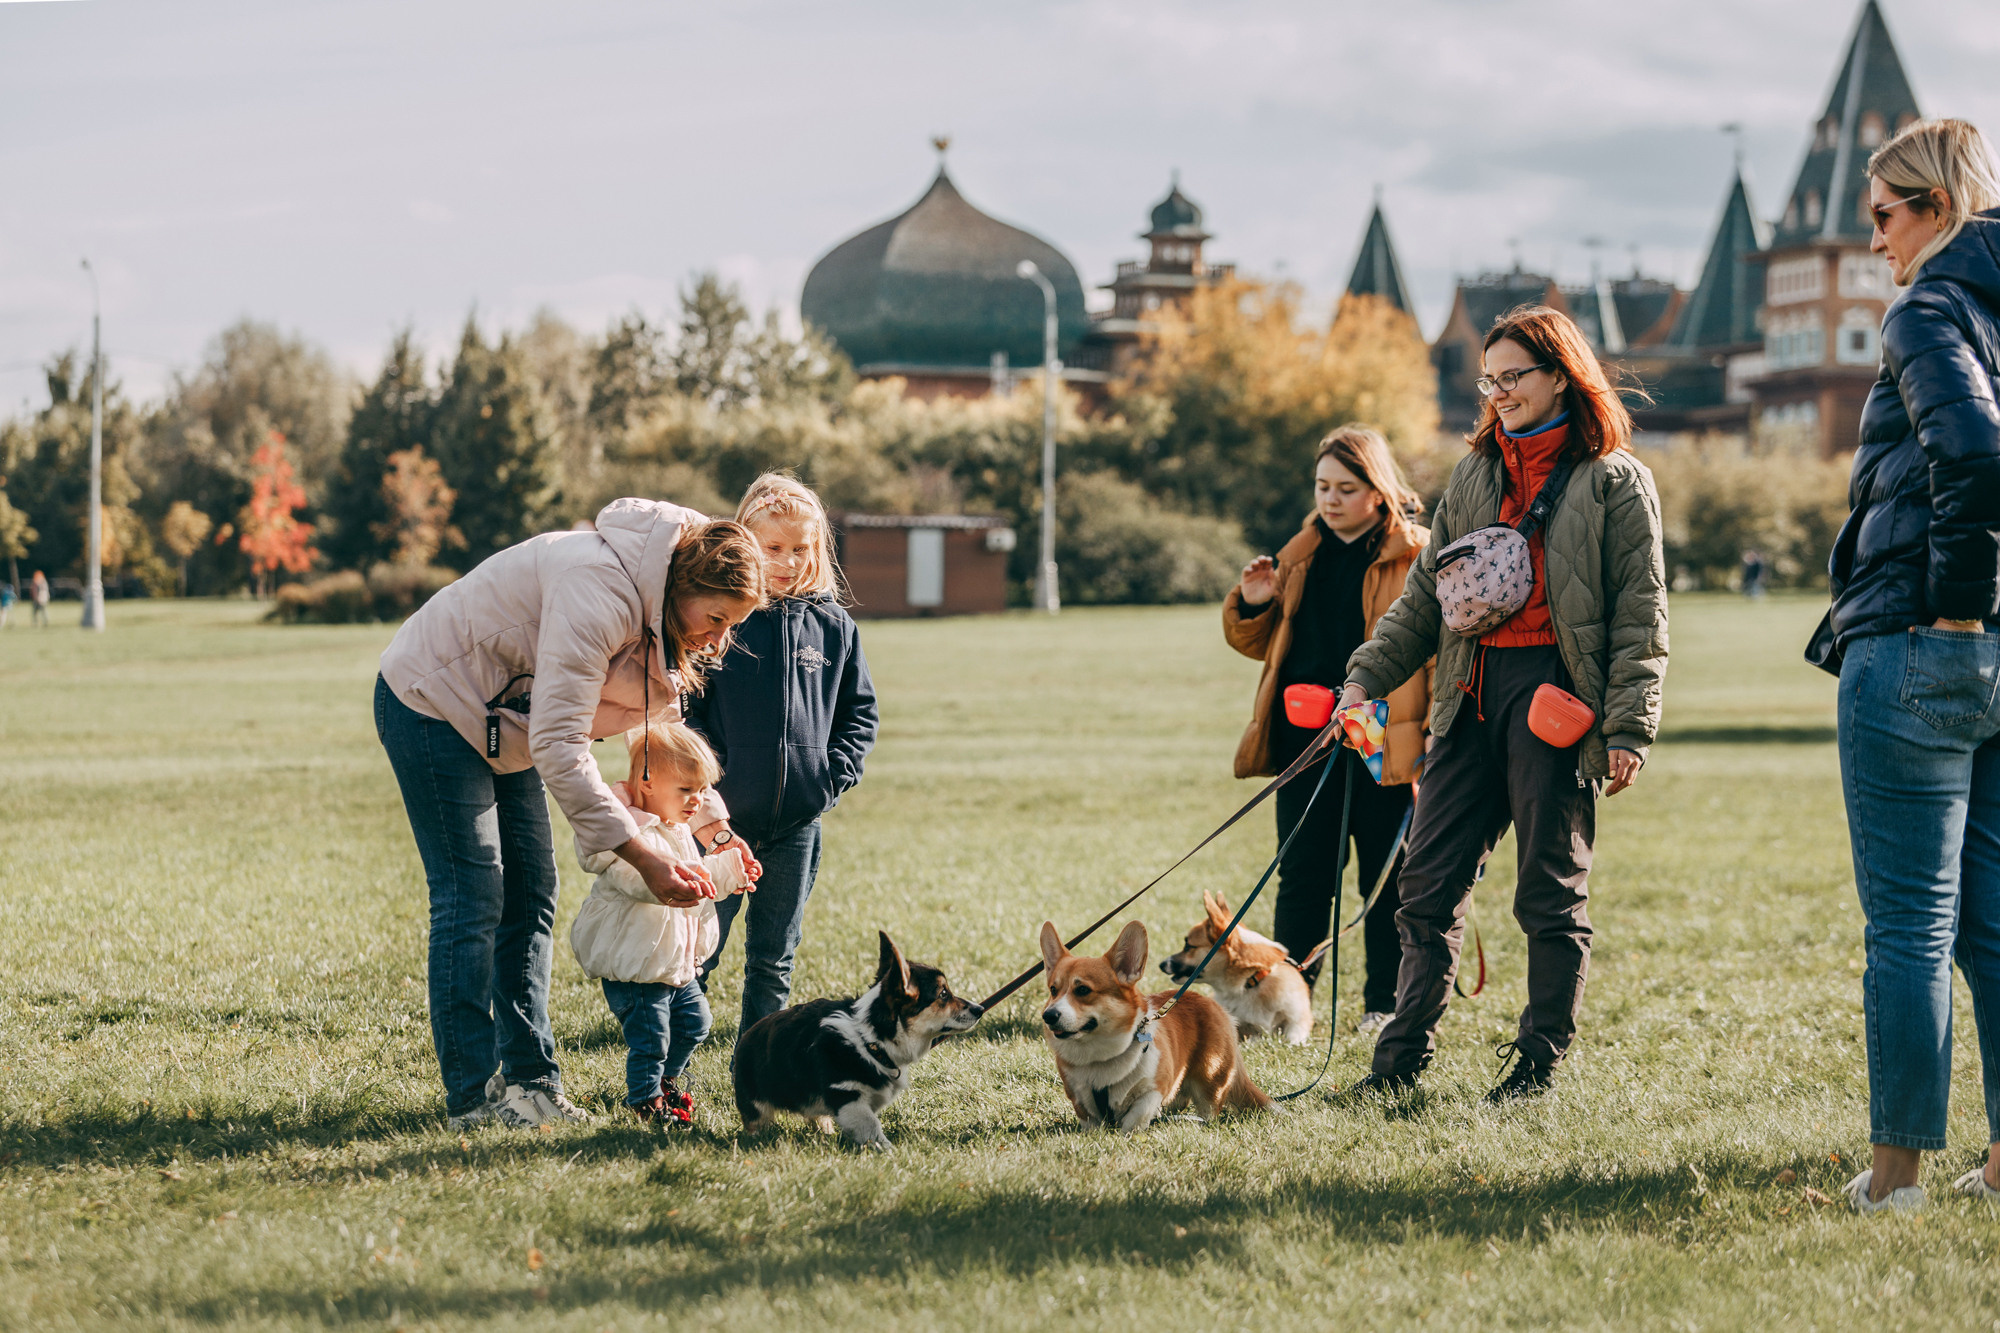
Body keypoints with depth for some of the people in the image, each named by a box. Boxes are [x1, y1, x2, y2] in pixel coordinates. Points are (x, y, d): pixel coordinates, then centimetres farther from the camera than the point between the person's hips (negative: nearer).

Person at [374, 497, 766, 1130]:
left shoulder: (662, 612, -5)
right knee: (472, 901, -8)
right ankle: (472, 1096, -3)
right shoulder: (602, 593, -34)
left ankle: (528, 1078, 12)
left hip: (502, 718, 9)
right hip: (433, 703, -9)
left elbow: (662, 722, 10)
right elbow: (559, 747, -37)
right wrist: (642, 856, -36)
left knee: (531, 900, 7)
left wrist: (713, 823, -2)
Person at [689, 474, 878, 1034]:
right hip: (721, 819, -3)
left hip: (798, 824, 3)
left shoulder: (834, 627, 5)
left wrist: (836, 773, 0)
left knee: (774, 961, 11)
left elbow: (860, 709, 13)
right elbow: (683, 707, -2)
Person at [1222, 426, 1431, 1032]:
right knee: (1302, 874, 7)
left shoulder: (1418, 558, -3)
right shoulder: (1303, 556, 15)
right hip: (1307, 740, 5)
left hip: (1383, 743, -5)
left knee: (1387, 878, 4)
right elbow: (1265, 643, 23)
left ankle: (1385, 1004, 12)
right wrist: (1253, 605, 1)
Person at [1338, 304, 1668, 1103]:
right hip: (1472, 694, 5)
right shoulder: (1474, 476, 19)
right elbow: (1424, 596, 18)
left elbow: (1641, 616, -3)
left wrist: (1628, 727, -11)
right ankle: (1403, 1056, 11)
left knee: (1552, 893, 2)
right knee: (1429, 885, 3)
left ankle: (1539, 1064, 10)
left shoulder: (1614, 481, 2)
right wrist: (1368, 675, 6)